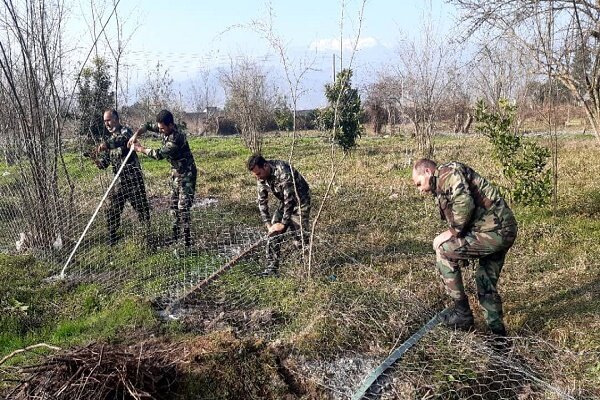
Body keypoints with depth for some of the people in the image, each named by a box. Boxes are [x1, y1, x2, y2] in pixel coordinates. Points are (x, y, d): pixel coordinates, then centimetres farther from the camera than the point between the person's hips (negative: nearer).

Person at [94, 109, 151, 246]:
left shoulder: (125, 131, -7)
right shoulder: (110, 139, 14)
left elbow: (122, 139, -33)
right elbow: (105, 162, 14)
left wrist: (107, 144, -50)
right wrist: (98, 161, -9)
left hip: (133, 177, -7)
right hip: (119, 180, 7)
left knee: (141, 208, 1)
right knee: (112, 210, 8)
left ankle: (148, 235, 14)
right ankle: (111, 237, 22)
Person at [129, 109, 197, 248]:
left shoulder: (177, 138, -29)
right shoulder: (166, 129, -3)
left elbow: (159, 154, -27)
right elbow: (148, 126, 11)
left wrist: (141, 149, -14)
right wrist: (136, 134, -6)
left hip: (186, 174, -9)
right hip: (176, 173, 9)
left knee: (183, 208, -12)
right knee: (174, 206, 14)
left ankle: (187, 242, -8)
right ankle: (175, 237, 25)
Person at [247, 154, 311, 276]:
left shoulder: (283, 172, -34)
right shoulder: (261, 177, -10)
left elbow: (290, 199, -31)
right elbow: (262, 201, -3)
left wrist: (284, 223, -27)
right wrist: (267, 223, -11)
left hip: (300, 201, -7)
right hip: (285, 202, 7)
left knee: (299, 236, -11)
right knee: (274, 232, -3)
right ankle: (272, 267, 1)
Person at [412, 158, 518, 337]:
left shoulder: (448, 173, -8)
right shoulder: (442, 188, 23)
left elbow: (465, 204, -24)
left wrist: (453, 232, -12)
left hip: (493, 230, -11)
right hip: (503, 231, 11)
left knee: (443, 251, -3)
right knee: (487, 285, 19)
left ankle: (462, 314, 4)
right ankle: (498, 333, 27)